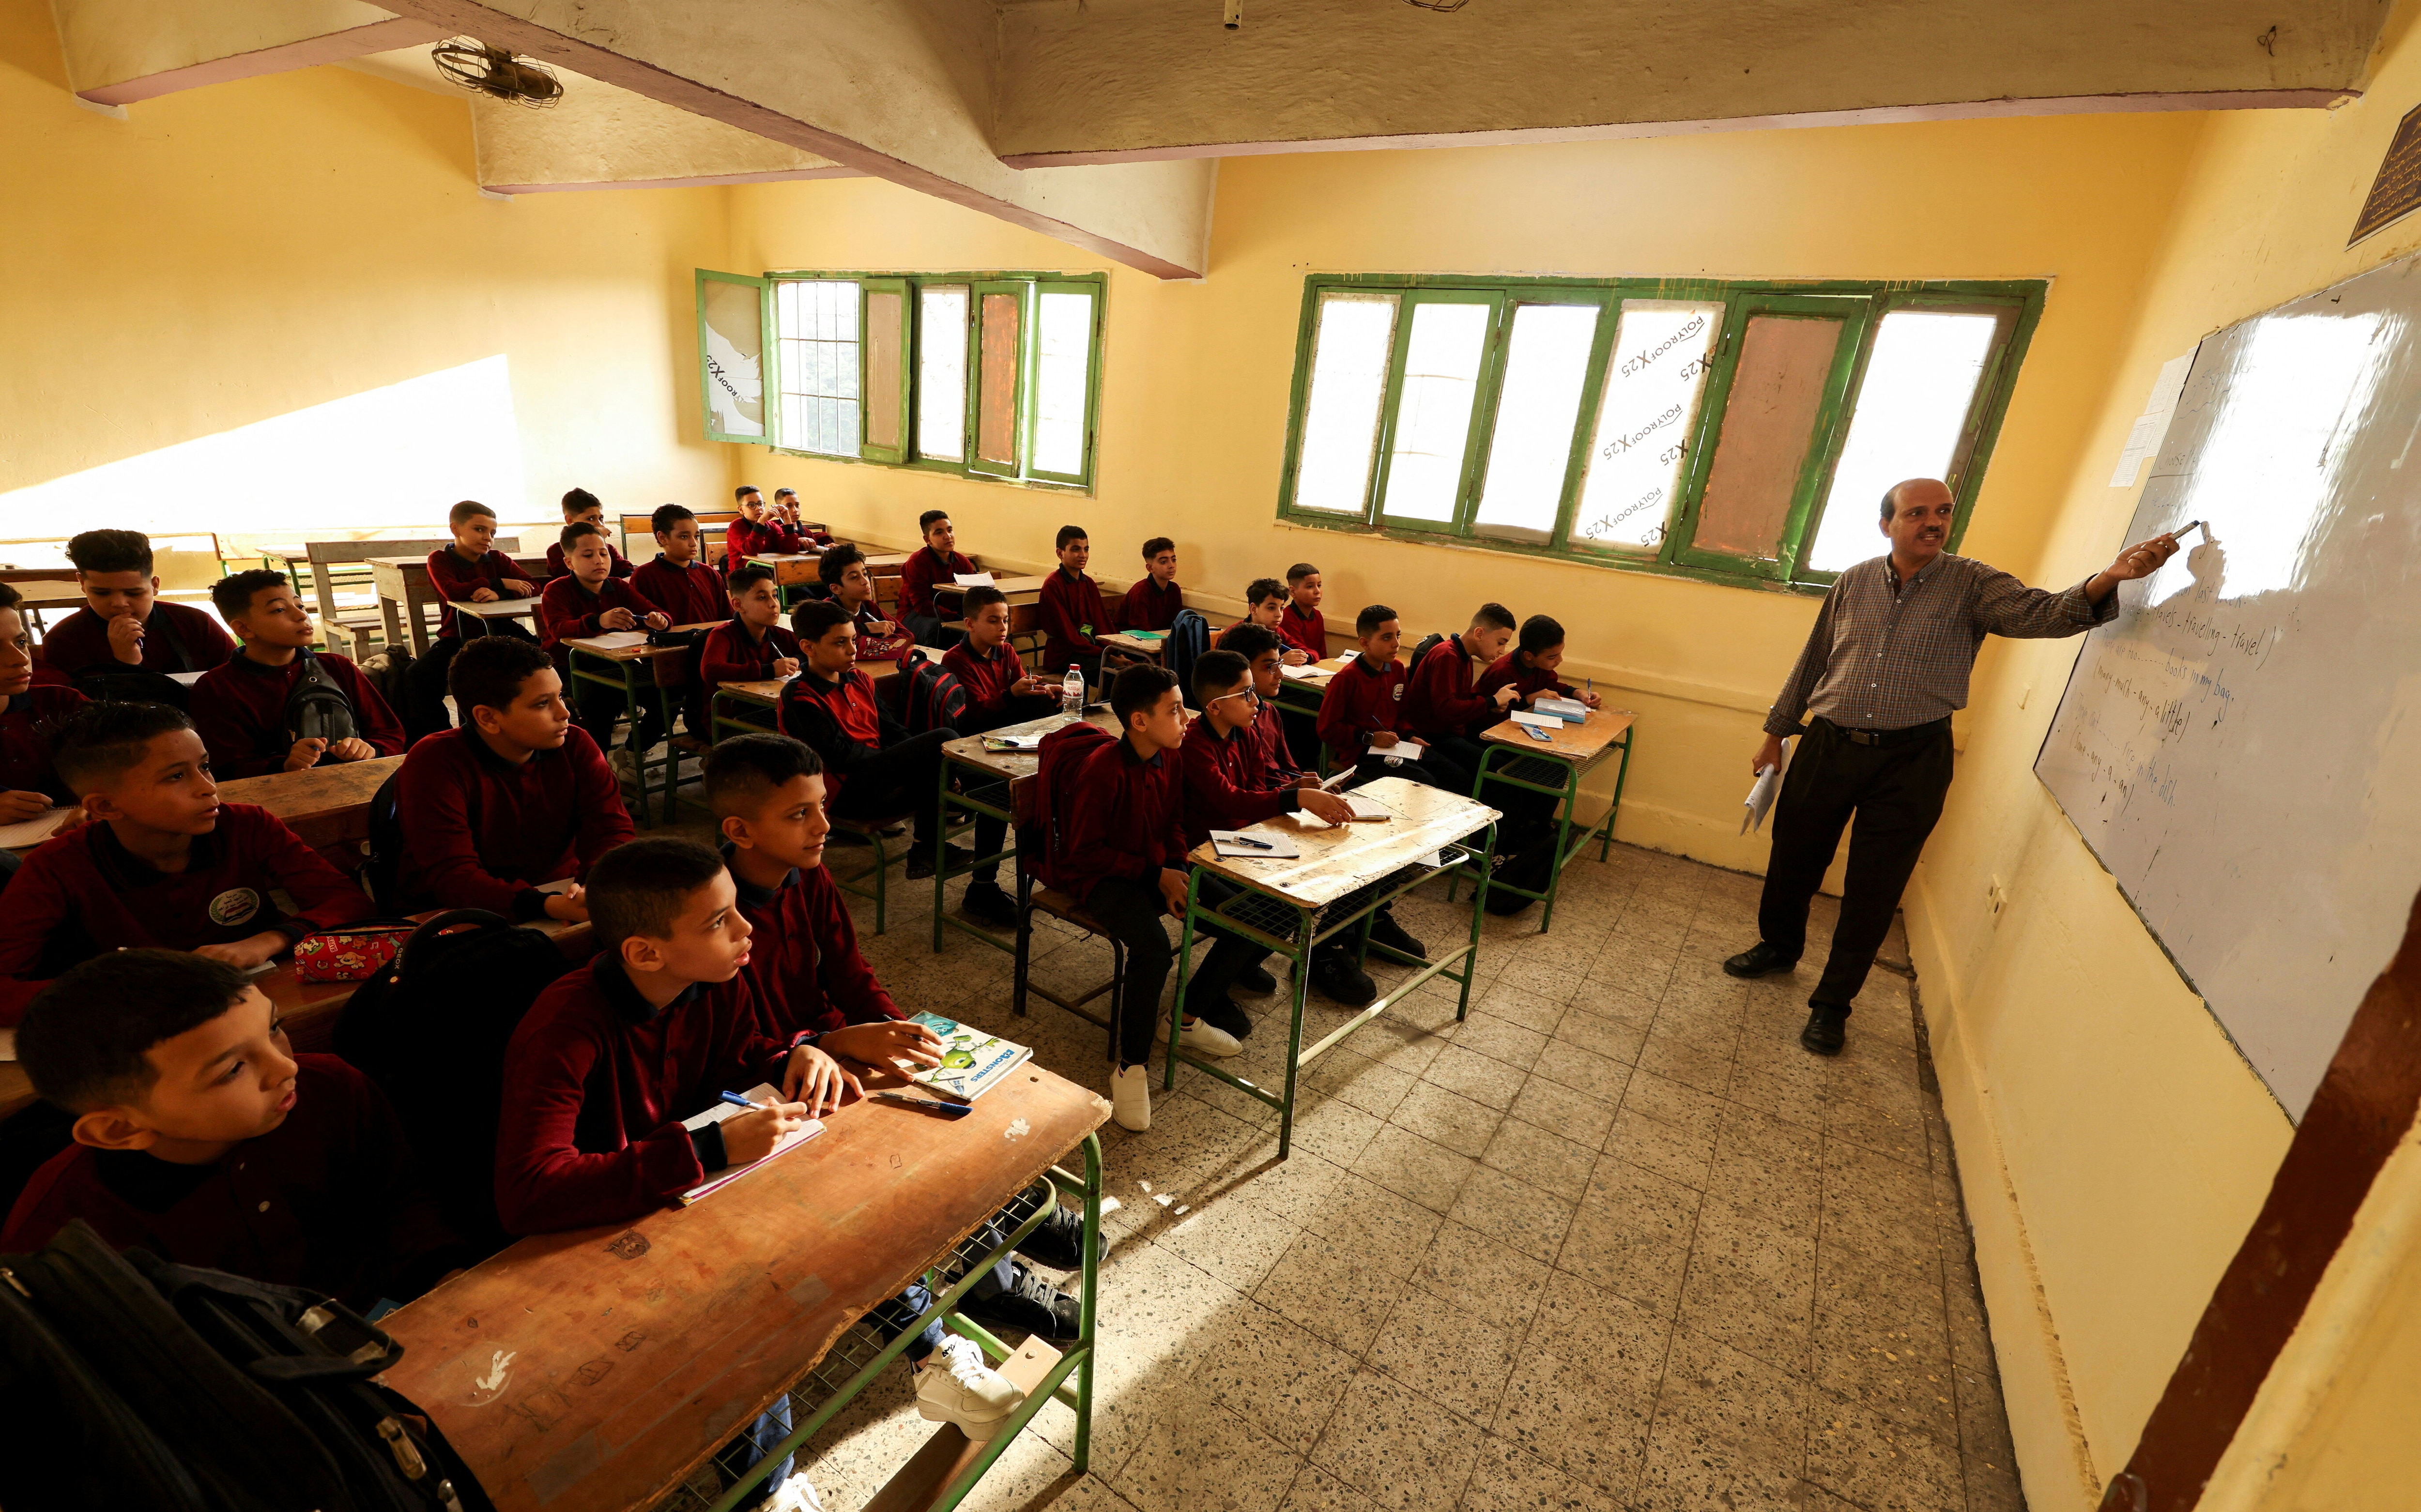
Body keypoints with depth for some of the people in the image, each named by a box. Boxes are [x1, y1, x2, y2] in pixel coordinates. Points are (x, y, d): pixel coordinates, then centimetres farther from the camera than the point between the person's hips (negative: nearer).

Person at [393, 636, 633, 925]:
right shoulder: (433, 765, -14)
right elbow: (452, 877, -22)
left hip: (560, 897, 4)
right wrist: (550, 906, -40)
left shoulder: (576, 746, -2)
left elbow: (612, 829, -7)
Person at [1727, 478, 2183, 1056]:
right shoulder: (1853, 583, 5)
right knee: (1794, 857, 13)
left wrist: (2109, 578, -39)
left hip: (1912, 762, -2)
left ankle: (1832, 1002, 20)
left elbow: (2041, 613, -19)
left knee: (1874, 889, 4)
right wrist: (1776, 733, 13)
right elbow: (1813, 662, 11)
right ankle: (1779, 945, 39)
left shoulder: (1973, 586, -1)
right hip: (1828, 746, 2)